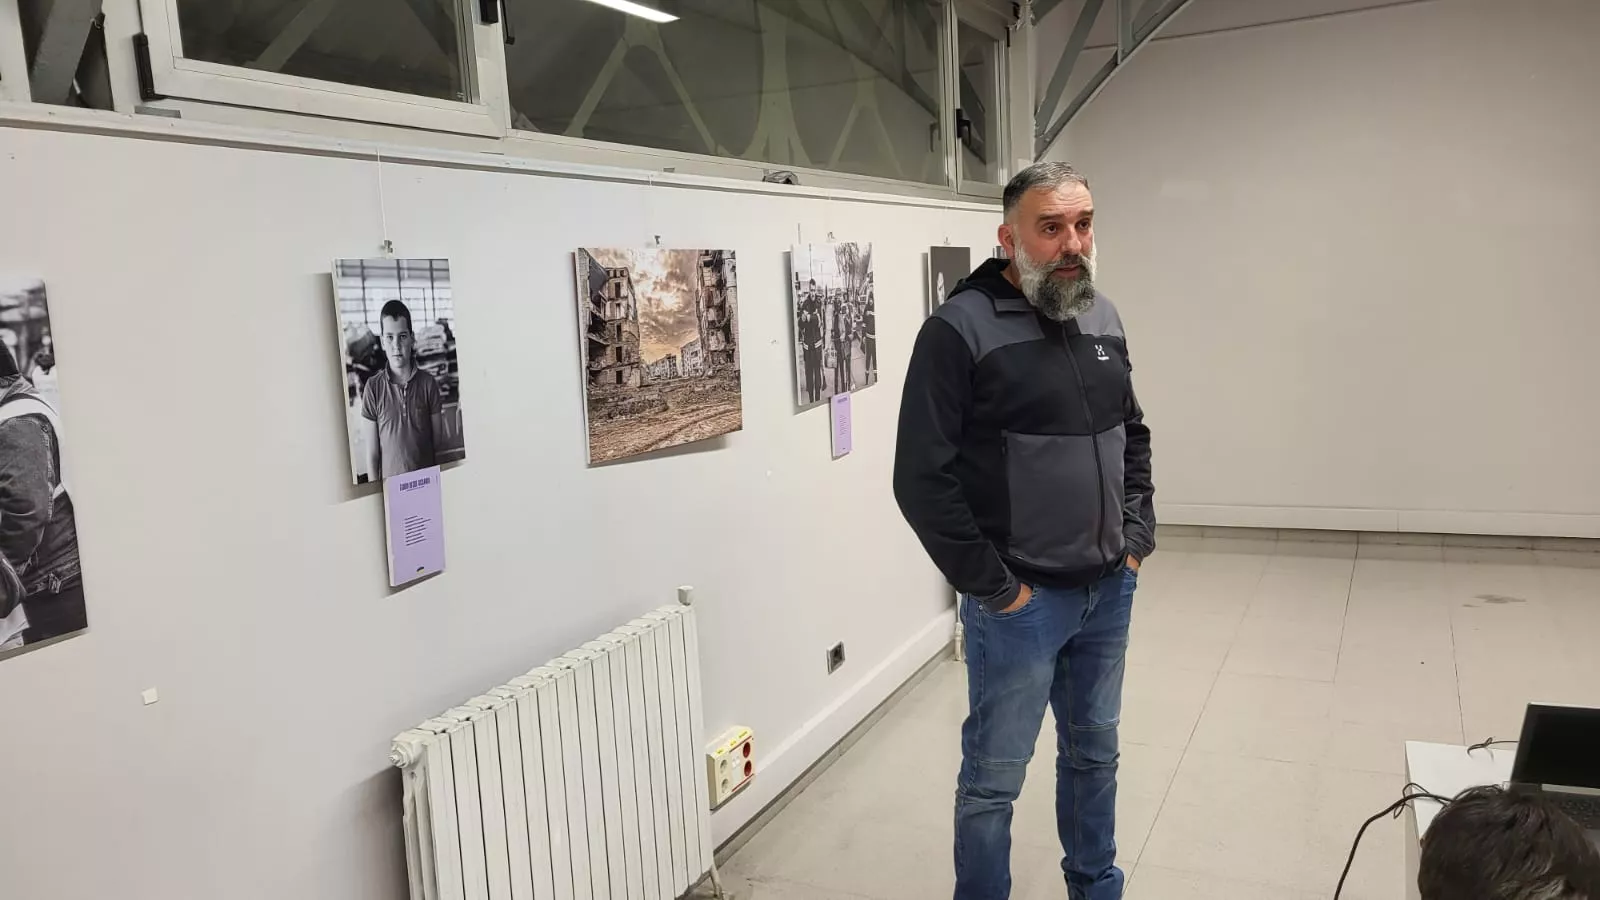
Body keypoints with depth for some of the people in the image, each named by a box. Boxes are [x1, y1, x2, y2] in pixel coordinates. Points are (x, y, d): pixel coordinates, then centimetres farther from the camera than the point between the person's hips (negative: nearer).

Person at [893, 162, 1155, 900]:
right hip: (1019, 602, -6)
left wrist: (1137, 538, 8)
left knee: (1094, 754, 22)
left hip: (1109, 591, 7)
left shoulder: (1103, 319, 7)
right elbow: (923, 479, -17)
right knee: (994, 777, 8)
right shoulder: (961, 328, -15)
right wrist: (992, 586, -14)